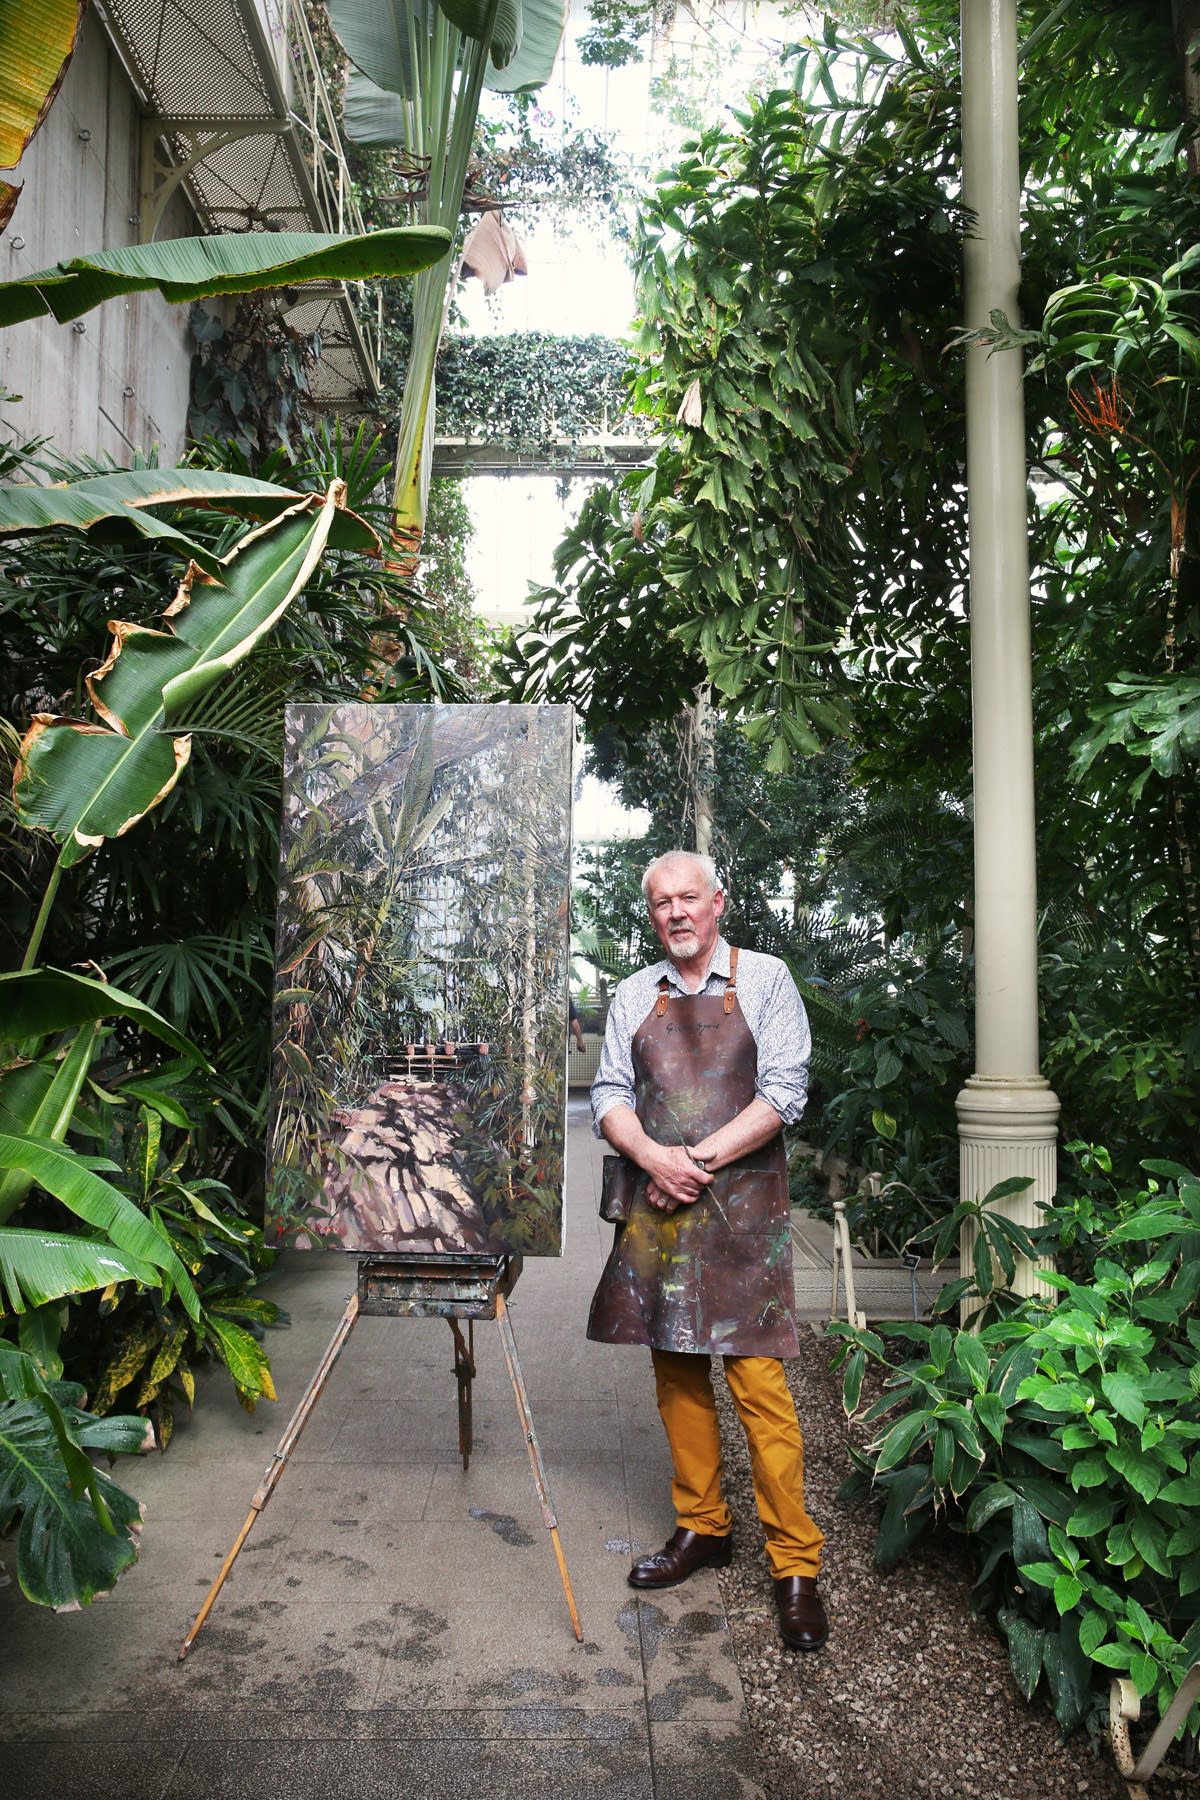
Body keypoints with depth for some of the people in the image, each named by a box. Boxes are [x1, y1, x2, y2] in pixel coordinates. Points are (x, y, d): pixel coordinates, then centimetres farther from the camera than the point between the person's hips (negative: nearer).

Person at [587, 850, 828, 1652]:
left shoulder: (765, 979, 0)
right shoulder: (635, 995, 11)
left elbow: (784, 1093, -7)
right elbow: (609, 1095, 8)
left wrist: (701, 1159, -12)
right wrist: (653, 1157, -11)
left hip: (741, 1204, -4)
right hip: (658, 1201, 4)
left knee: (759, 1382, -5)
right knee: (676, 1374, 12)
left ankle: (796, 1563, 7)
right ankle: (702, 1527, 28)